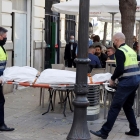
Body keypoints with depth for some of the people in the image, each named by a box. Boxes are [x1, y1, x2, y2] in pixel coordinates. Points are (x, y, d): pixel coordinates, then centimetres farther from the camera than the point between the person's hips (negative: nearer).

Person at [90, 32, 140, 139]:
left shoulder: (120, 51, -10)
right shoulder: (131, 50, 16)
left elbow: (120, 69, -19)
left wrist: (113, 79, -3)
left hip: (127, 82, -9)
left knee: (115, 107, -8)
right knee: (128, 106, 20)